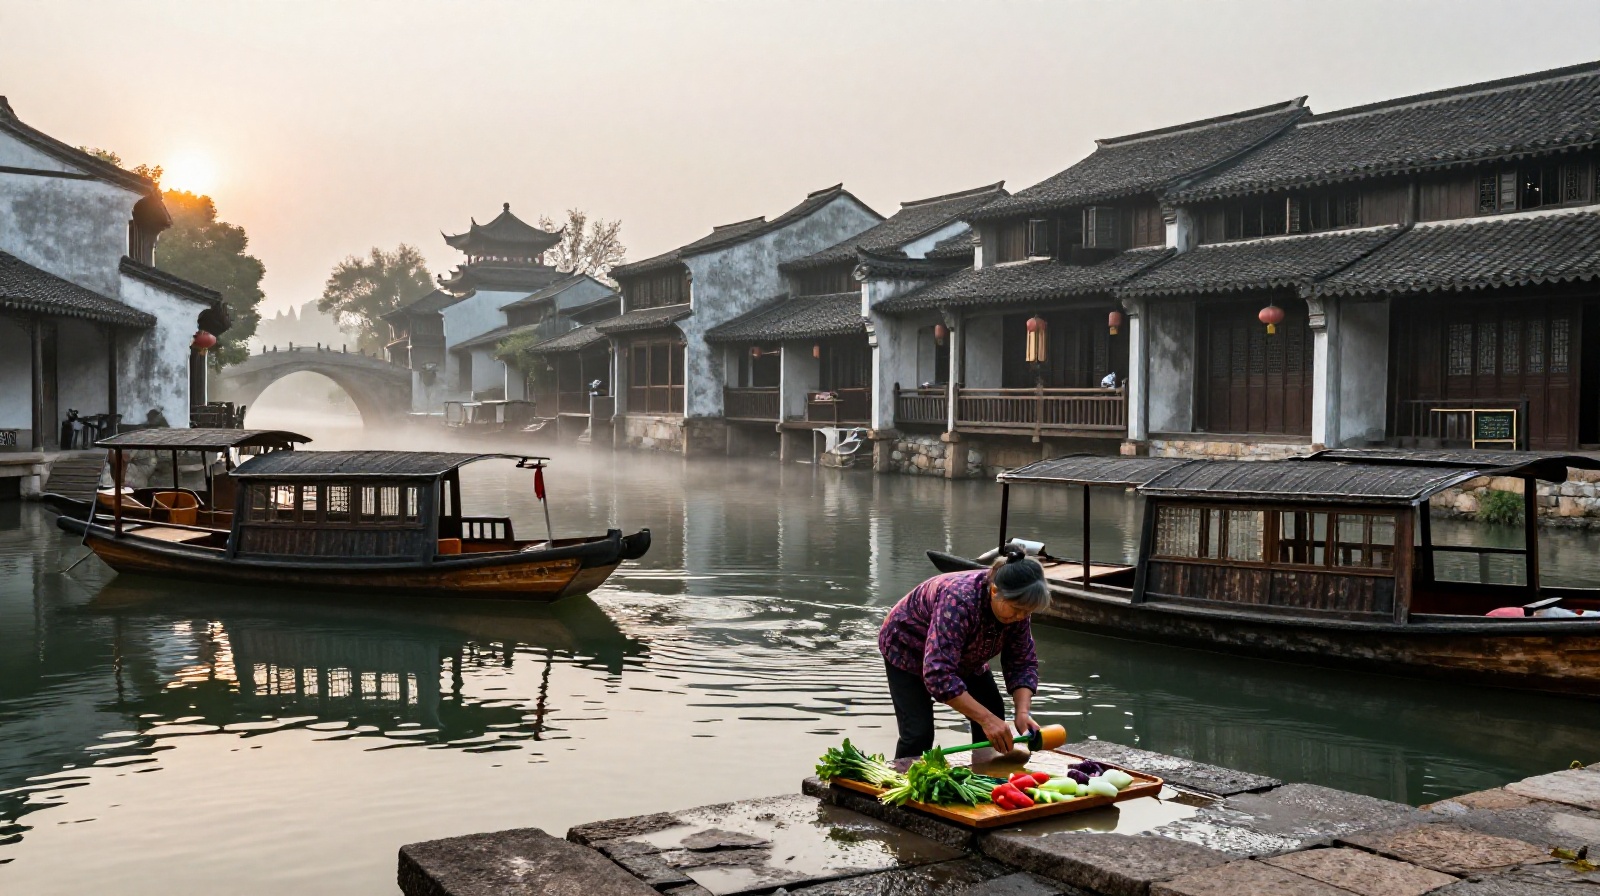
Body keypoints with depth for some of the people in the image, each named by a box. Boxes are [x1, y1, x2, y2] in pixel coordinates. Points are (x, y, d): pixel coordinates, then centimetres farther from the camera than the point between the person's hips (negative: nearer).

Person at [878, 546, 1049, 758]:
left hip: (961, 655, 7)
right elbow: (939, 674, -45)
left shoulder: (1016, 604, -21)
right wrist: (986, 719, -46)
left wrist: (1023, 712, -28)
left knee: (994, 715, -2)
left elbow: (1023, 663, -13)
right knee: (919, 732, -18)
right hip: (908, 649, -6)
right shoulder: (958, 601, -41)